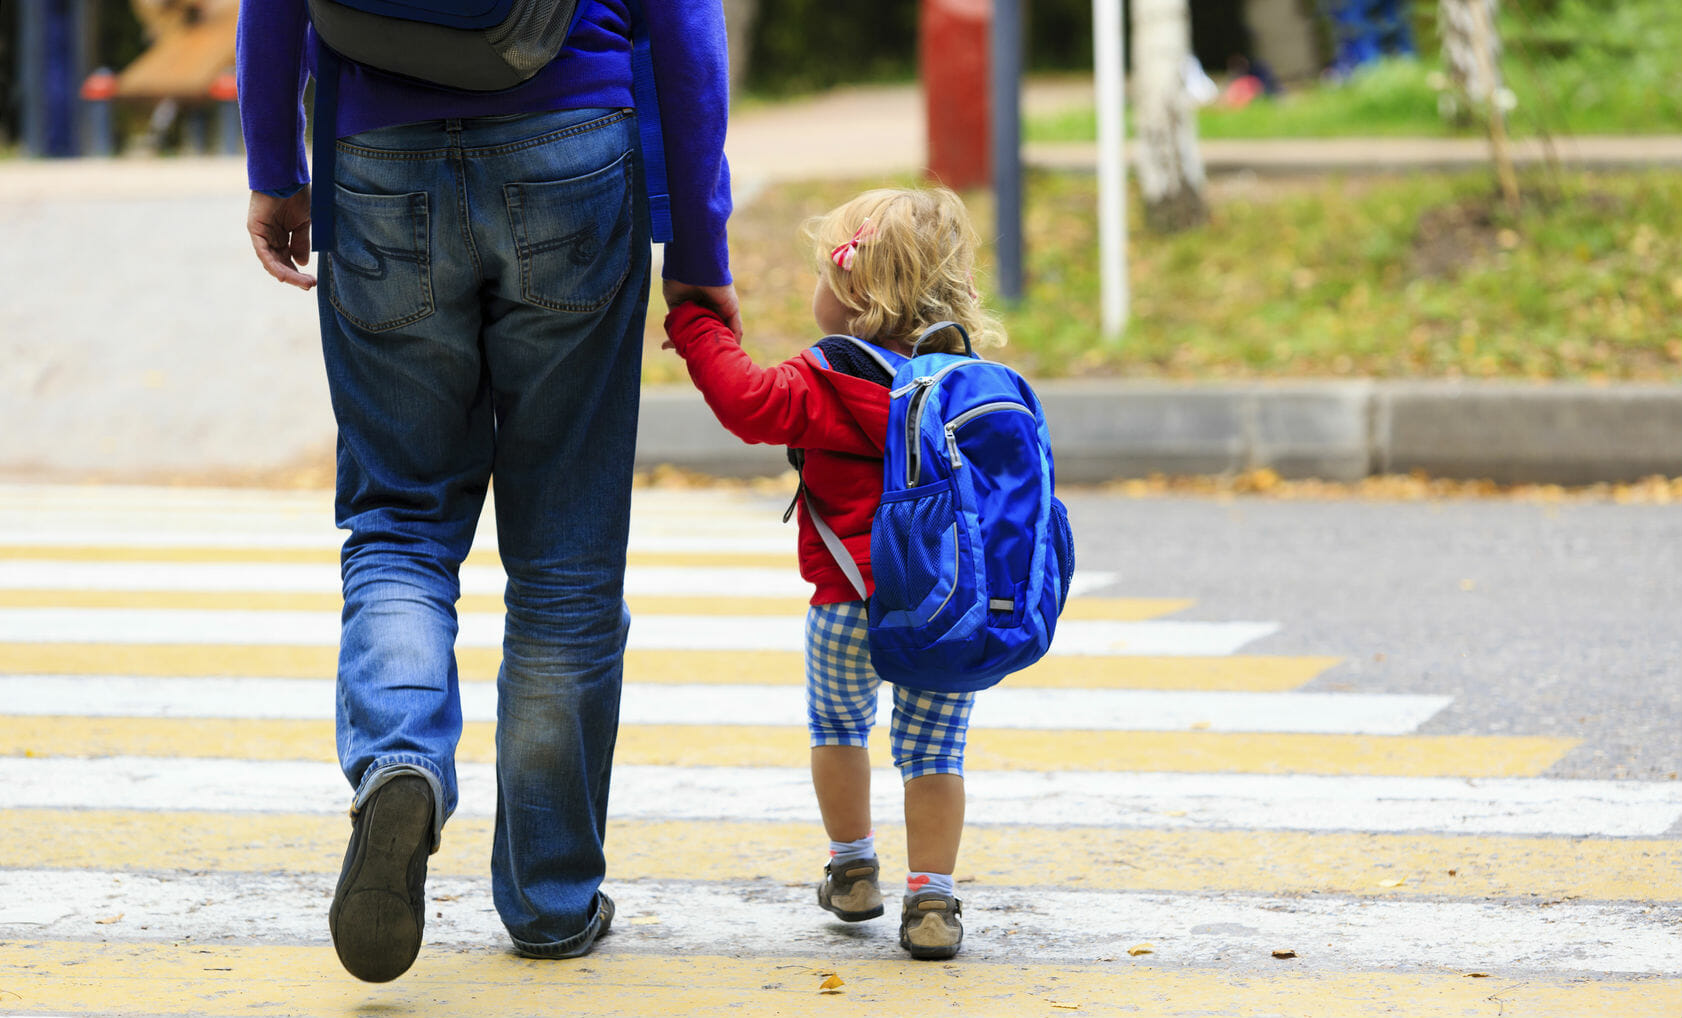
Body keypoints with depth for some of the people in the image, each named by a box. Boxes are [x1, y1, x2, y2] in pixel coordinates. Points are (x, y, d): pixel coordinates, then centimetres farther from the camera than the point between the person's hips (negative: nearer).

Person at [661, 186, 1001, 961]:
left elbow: (753, 405, -23)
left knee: (837, 725, 22)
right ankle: (931, 901, 2)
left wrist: (697, 329, -14)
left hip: (851, 603, -3)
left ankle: (853, 870, 32)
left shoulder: (834, 380, -12)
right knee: (931, 748, 8)